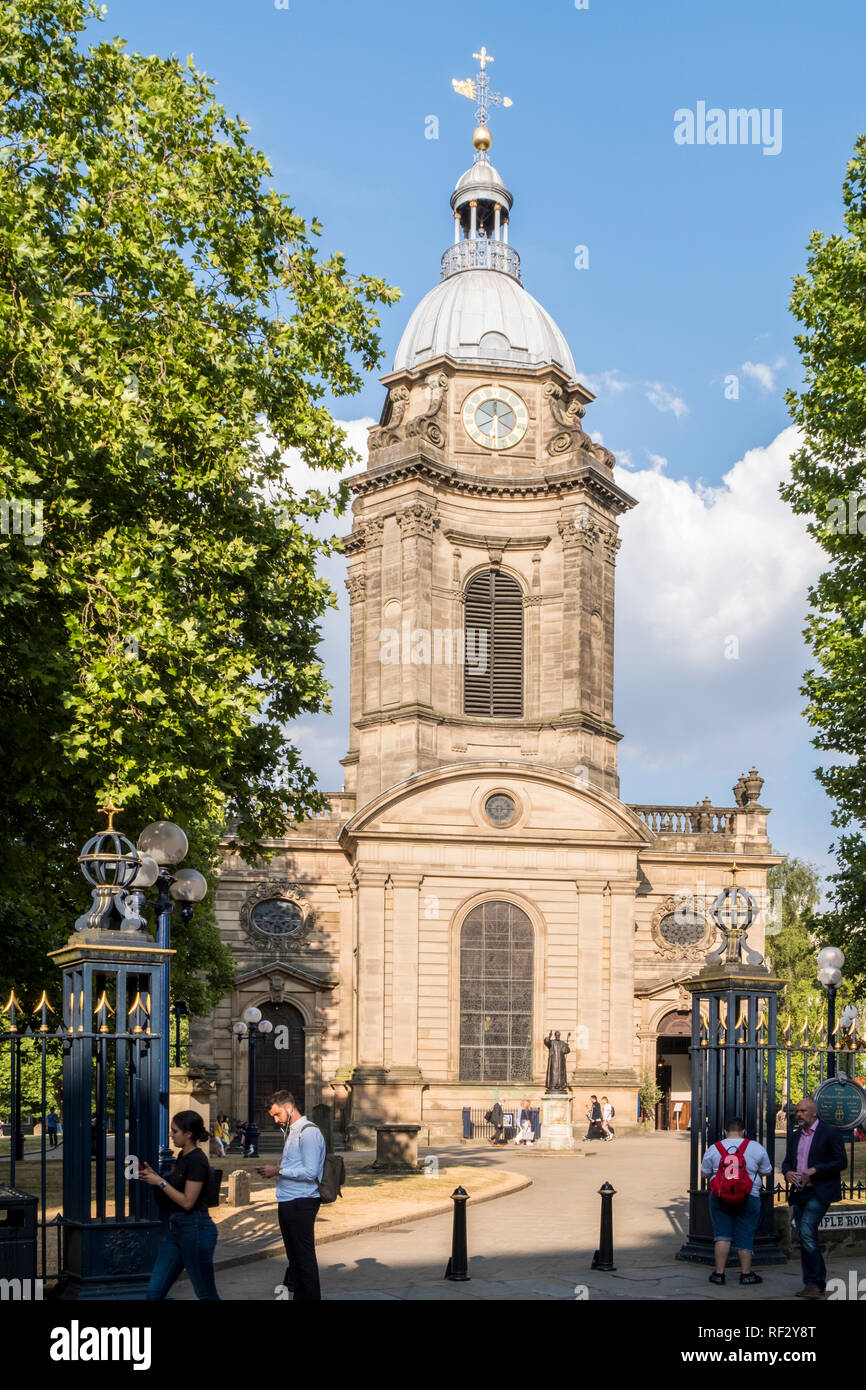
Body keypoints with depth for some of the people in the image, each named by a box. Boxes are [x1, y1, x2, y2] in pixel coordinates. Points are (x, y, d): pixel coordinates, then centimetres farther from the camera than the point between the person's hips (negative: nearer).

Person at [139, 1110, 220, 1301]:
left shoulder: (197, 1161, -16)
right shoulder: (182, 1157, 13)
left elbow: (187, 1201, -20)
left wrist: (160, 1182, -14)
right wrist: (153, 1177, 8)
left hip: (195, 1228, -10)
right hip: (176, 1228, 10)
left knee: (206, 1295, 3)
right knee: (154, 1292, 4)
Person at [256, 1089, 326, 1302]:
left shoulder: (308, 1132, -13)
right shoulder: (292, 1132, 18)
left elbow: (310, 1172, -20)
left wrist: (278, 1171, -15)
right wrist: (276, 1170, 10)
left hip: (301, 1204, -10)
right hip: (288, 1203, 10)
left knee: (304, 1257, -5)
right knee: (294, 1257, 14)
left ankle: (311, 1298, -1)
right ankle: (297, 1296, 20)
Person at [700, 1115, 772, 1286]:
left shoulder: (714, 1149, -1)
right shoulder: (756, 1148, -2)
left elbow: (705, 1173, 8)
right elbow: (767, 1172, 7)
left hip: (720, 1198, 1)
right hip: (748, 1199, -1)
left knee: (722, 1234, 7)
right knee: (745, 1237, 8)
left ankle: (719, 1273, 4)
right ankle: (746, 1274, 14)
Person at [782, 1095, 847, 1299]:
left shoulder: (830, 1132, -4)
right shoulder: (795, 1136, 17)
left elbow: (841, 1162, -8)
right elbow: (787, 1161, 20)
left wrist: (814, 1170, -18)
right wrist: (787, 1173, -4)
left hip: (818, 1194, -7)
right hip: (799, 1194, 7)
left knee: (806, 1233, -19)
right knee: (805, 1239, 7)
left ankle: (815, 1283, -12)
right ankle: (817, 1286, 13)